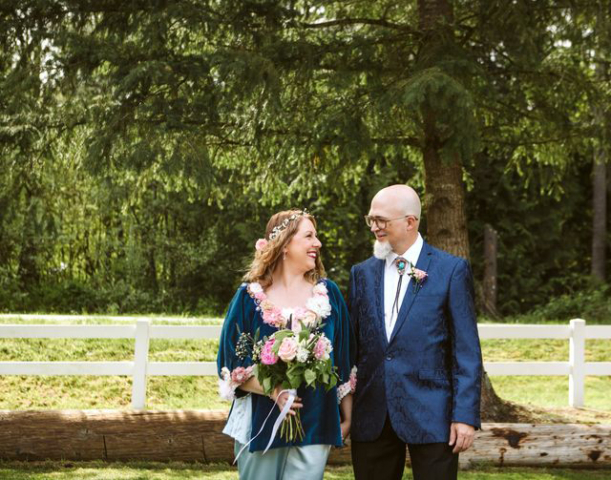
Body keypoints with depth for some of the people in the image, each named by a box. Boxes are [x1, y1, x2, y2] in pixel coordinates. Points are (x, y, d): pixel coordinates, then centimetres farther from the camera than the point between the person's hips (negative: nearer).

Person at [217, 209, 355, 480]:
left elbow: (344, 360, 9)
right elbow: (231, 363, -3)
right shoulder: (250, 296, -2)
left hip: (314, 424, 1)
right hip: (261, 423, -1)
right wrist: (272, 389, -19)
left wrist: (347, 416, 8)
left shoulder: (328, 293, 4)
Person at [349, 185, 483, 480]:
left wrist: (465, 415, -11)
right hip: (372, 417, 4)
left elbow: (467, 349, -5)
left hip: (430, 414, -4)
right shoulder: (362, 273, 10)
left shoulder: (451, 270, -2)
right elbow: (351, 343, 13)